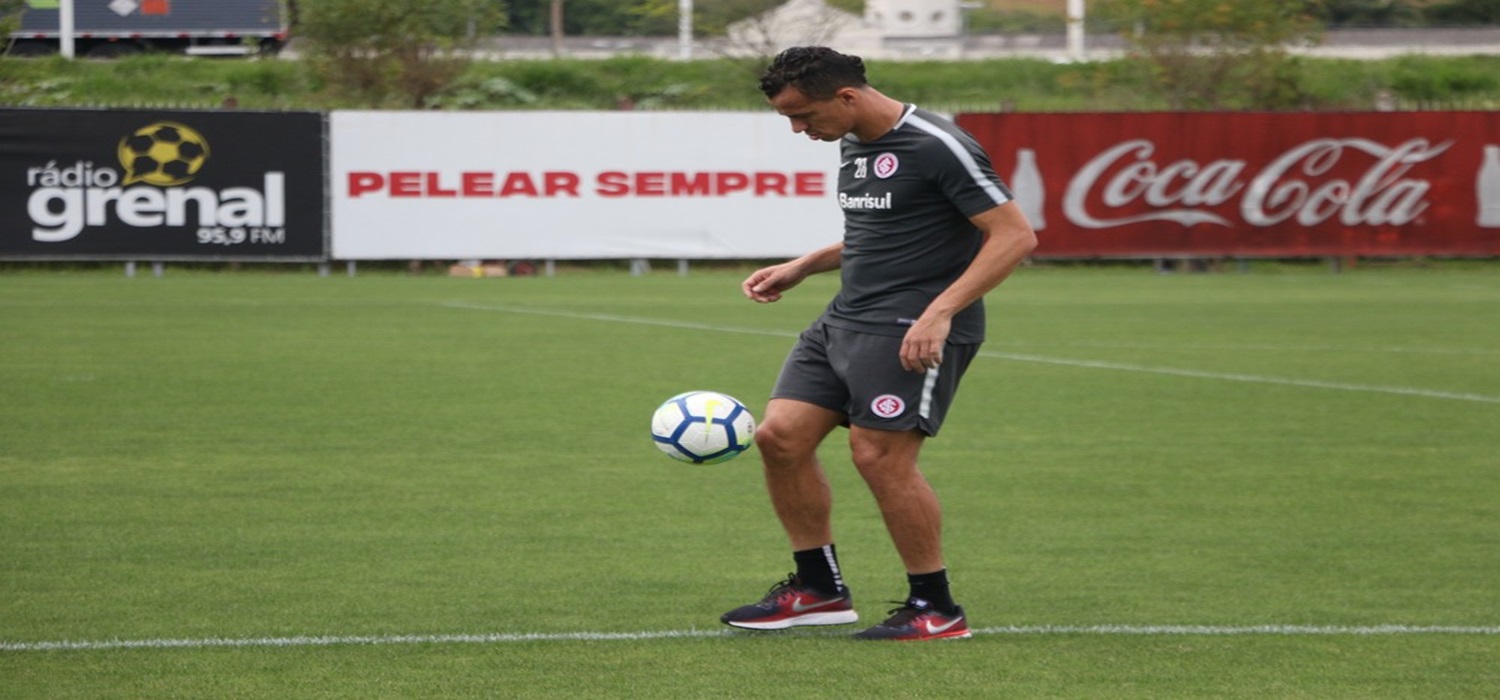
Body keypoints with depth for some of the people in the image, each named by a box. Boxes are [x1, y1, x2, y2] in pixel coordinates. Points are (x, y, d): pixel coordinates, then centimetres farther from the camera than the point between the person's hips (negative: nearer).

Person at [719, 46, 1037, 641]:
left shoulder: (936, 147, -15)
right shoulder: (852, 146, 13)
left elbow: (1015, 236, -18)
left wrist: (940, 311, -24)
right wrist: (802, 267, 20)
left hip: (915, 330, -9)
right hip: (846, 318, 9)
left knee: (880, 455, -14)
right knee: (781, 436, 1)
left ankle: (936, 610, 0)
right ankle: (819, 590, 14)